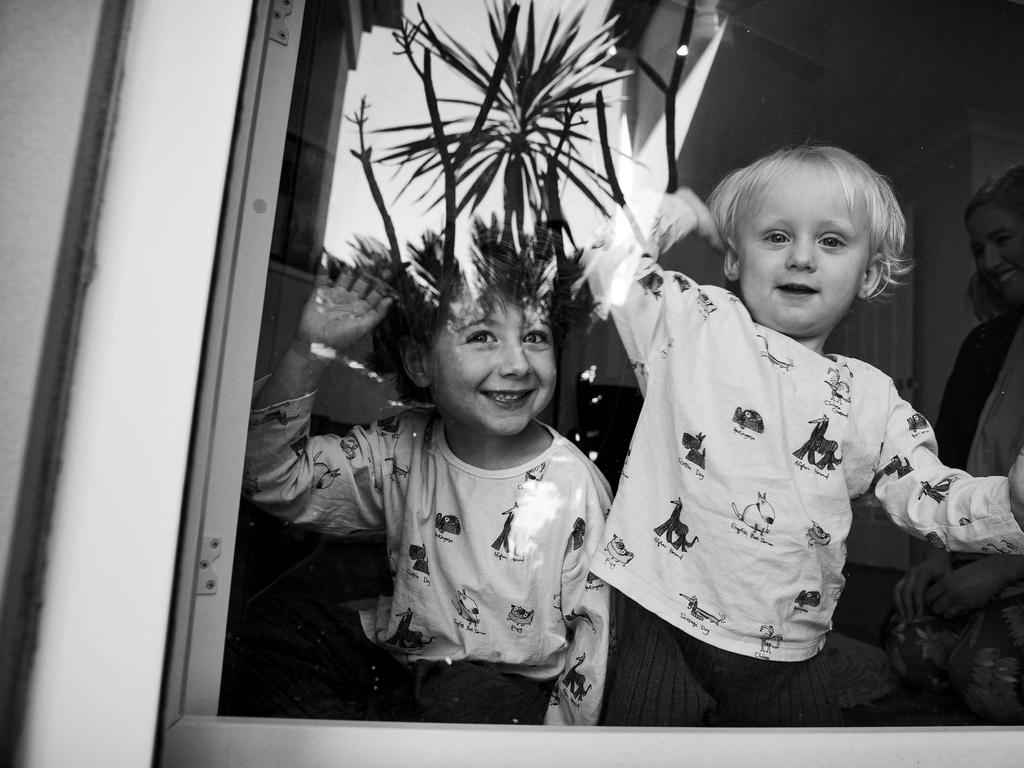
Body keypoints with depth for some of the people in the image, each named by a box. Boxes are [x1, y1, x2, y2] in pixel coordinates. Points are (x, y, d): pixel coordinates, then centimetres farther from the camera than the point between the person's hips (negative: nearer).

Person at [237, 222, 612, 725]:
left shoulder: (574, 488, -16)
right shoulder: (403, 446, -7)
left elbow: (591, 627, -7)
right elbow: (274, 479, -12)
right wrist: (311, 350, -21)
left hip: (510, 685, -2)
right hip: (398, 658, 3)